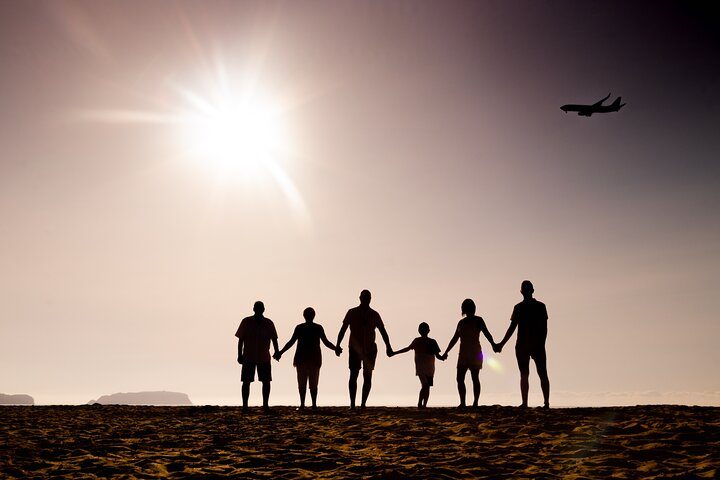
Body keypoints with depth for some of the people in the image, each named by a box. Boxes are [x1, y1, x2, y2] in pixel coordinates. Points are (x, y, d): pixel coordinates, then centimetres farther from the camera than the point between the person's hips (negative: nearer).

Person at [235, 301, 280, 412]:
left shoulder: (268, 323, 3)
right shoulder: (246, 322, 1)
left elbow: (274, 339, 2)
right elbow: (240, 339, 2)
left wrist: (276, 352, -10)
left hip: (264, 358, 1)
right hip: (248, 357, -1)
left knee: (266, 381, 1)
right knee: (246, 381, 0)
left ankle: (265, 405, 8)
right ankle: (244, 405, 4)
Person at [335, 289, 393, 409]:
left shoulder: (374, 315, 7)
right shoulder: (352, 313, 3)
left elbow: (383, 331, 8)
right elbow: (343, 329, 1)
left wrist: (388, 346, -4)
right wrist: (337, 345, -10)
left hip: (370, 349, 2)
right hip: (355, 349, -2)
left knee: (367, 377, -1)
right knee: (353, 375, -6)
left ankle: (363, 403, 5)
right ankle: (352, 403, -3)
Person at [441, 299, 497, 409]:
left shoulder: (478, 320, 1)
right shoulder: (461, 322, 17)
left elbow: (486, 333, -11)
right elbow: (455, 339, 23)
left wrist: (493, 344, -29)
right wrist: (446, 352, 23)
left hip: (475, 353, -6)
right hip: (463, 354, 6)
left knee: (475, 378, -4)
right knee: (460, 378, -2)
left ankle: (475, 403, -3)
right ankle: (462, 403, -2)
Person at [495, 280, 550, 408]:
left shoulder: (519, 307, -6)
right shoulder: (541, 306, 2)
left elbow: (512, 328, -8)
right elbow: (544, 329, 1)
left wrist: (501, 344, -2)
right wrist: (541, 344, 8)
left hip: (522, 345, -2)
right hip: (538, 345, 2)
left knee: (524, 375, 2)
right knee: (543, 374, 6)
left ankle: (525, 403, -3)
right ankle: (546, 402, 0)